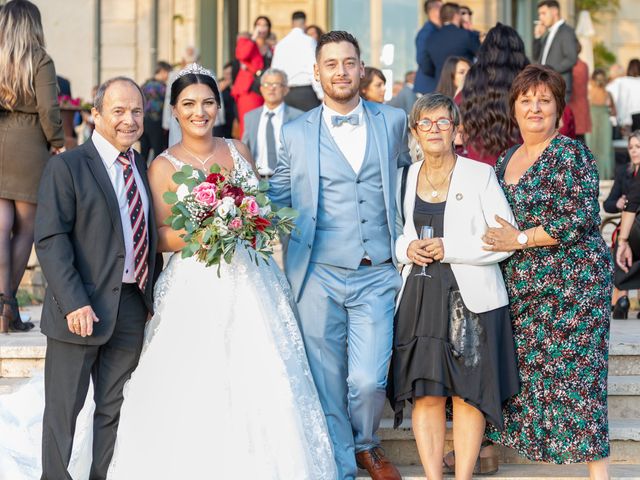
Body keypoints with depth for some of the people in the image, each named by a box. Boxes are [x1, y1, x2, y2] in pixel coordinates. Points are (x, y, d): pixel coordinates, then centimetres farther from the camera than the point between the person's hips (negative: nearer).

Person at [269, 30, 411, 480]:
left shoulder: (393, 121, 7)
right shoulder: (296, 133, 5)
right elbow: (277, 196, 14)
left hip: (376, 277, 0)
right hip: (319, 278, 0)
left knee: (368, 380, -7)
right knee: (327, 384, 3)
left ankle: (365, 443, 24)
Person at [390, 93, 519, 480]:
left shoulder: (480, 175, -2)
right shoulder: (407, 177, 10)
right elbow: (396, 233, 21)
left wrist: (450, 249, -13)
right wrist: (407, 248, -2)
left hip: (469, 299, -3)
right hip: (419, 298, 3)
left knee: (468, 393, -1)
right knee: (425, 394, 0)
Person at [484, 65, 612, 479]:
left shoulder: (570, 154, -8)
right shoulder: (507, 160, 15)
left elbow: (578, 219, -17)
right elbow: (499, 223, 24)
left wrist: (521, 239, -14)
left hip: (571, 284, -7)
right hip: (522, 289, 7)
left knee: (574, 375, -7)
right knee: (526, 372, 11)